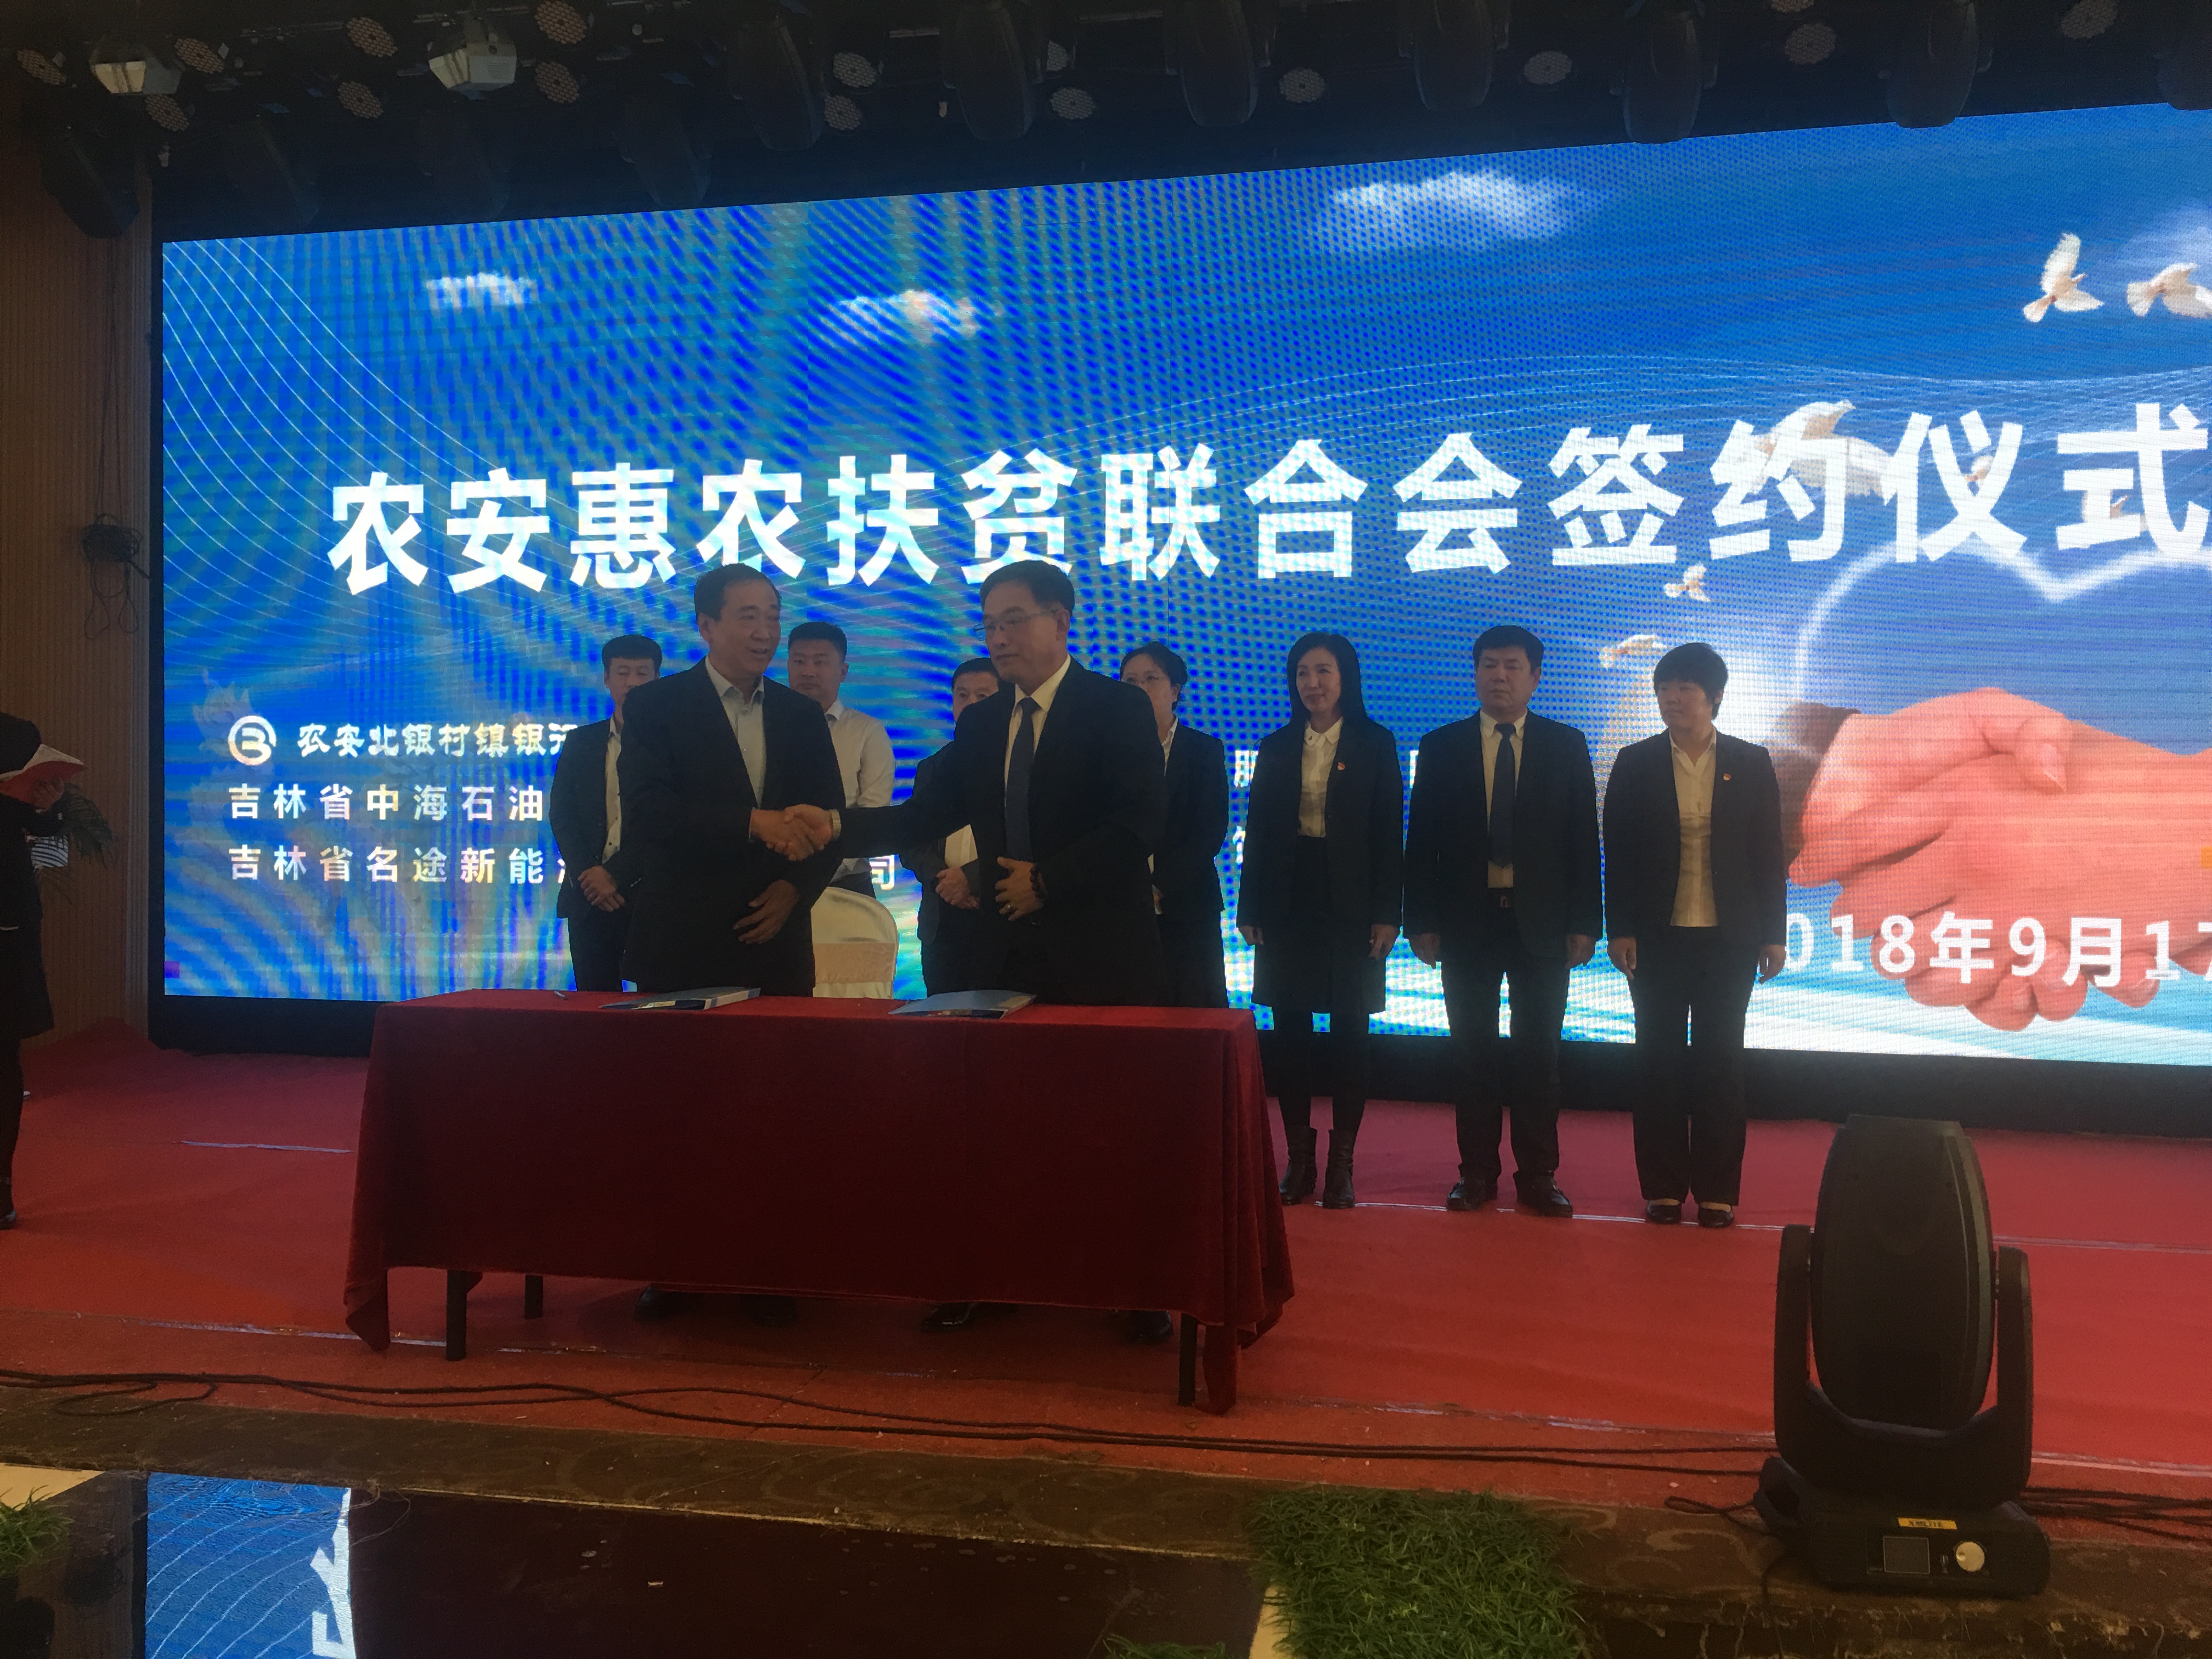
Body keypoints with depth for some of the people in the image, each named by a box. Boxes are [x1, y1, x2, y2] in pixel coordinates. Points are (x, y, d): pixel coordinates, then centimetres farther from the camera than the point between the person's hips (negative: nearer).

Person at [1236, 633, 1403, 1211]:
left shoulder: (1375, 745, 2)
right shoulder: (1276, 748, 10)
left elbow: (1389, 834, -1)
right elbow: (1258, 832, 8)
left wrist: (1386, 914, -8)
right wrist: (1249, 909, 2)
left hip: (1350, 907, -2)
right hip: (1287, 904, 3)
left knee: (1349, 1033, 2)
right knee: (1290, 1032, 4)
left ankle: (1342, 1163, 9)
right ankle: (1298, 1159, 13)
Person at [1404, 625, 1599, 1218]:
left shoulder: (1566, 746, 6)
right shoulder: (1441, 747, 6)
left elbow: (1584, 840, 3)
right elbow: (1421, 842, 4)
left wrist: (1584, 923, -3)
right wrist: (1421, 922, -2)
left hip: (1542, 922, 0)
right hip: (1467, 921, 0)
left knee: (1539, 1054, 4)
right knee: (1474, 1052, 5)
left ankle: (1538, 1176, 13)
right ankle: (1477, 1172, 15)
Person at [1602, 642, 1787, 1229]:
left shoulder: (1751, 763, 4)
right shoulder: (1636, 763, 3)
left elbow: (1769, 852, 5)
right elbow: (1618, 852, 2)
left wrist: (1773, 934, 1)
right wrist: (1619, 929, -4)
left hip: (1729, 938, 0)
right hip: (1658, 937, 0)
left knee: (1720, 1062, 4)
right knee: (1660, 1060, 4)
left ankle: (1717, 1191, 12)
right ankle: (1663, 1188, 12)